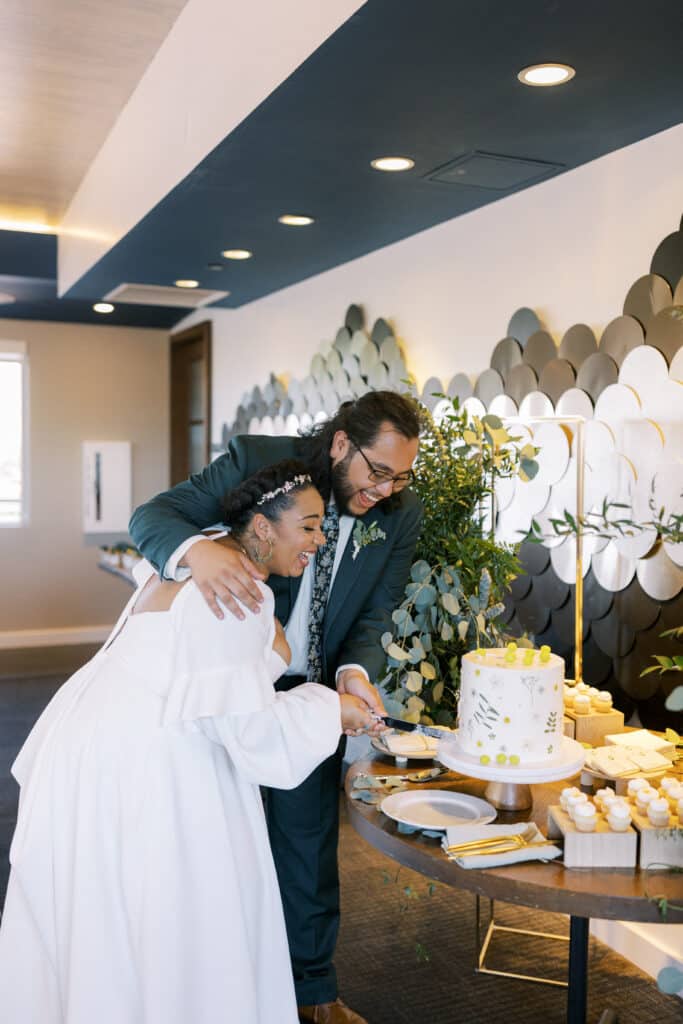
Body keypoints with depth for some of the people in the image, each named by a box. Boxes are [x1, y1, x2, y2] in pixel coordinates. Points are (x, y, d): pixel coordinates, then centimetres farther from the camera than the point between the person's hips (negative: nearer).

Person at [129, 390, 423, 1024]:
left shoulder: (401, 514, -10)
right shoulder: (256, 460, -20)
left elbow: (374, 614, -5)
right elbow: (152, 515, -21)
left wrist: (354, 671, -27)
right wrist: (196, 549, -45)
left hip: (314, 692, 2)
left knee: (309, 841, 14)